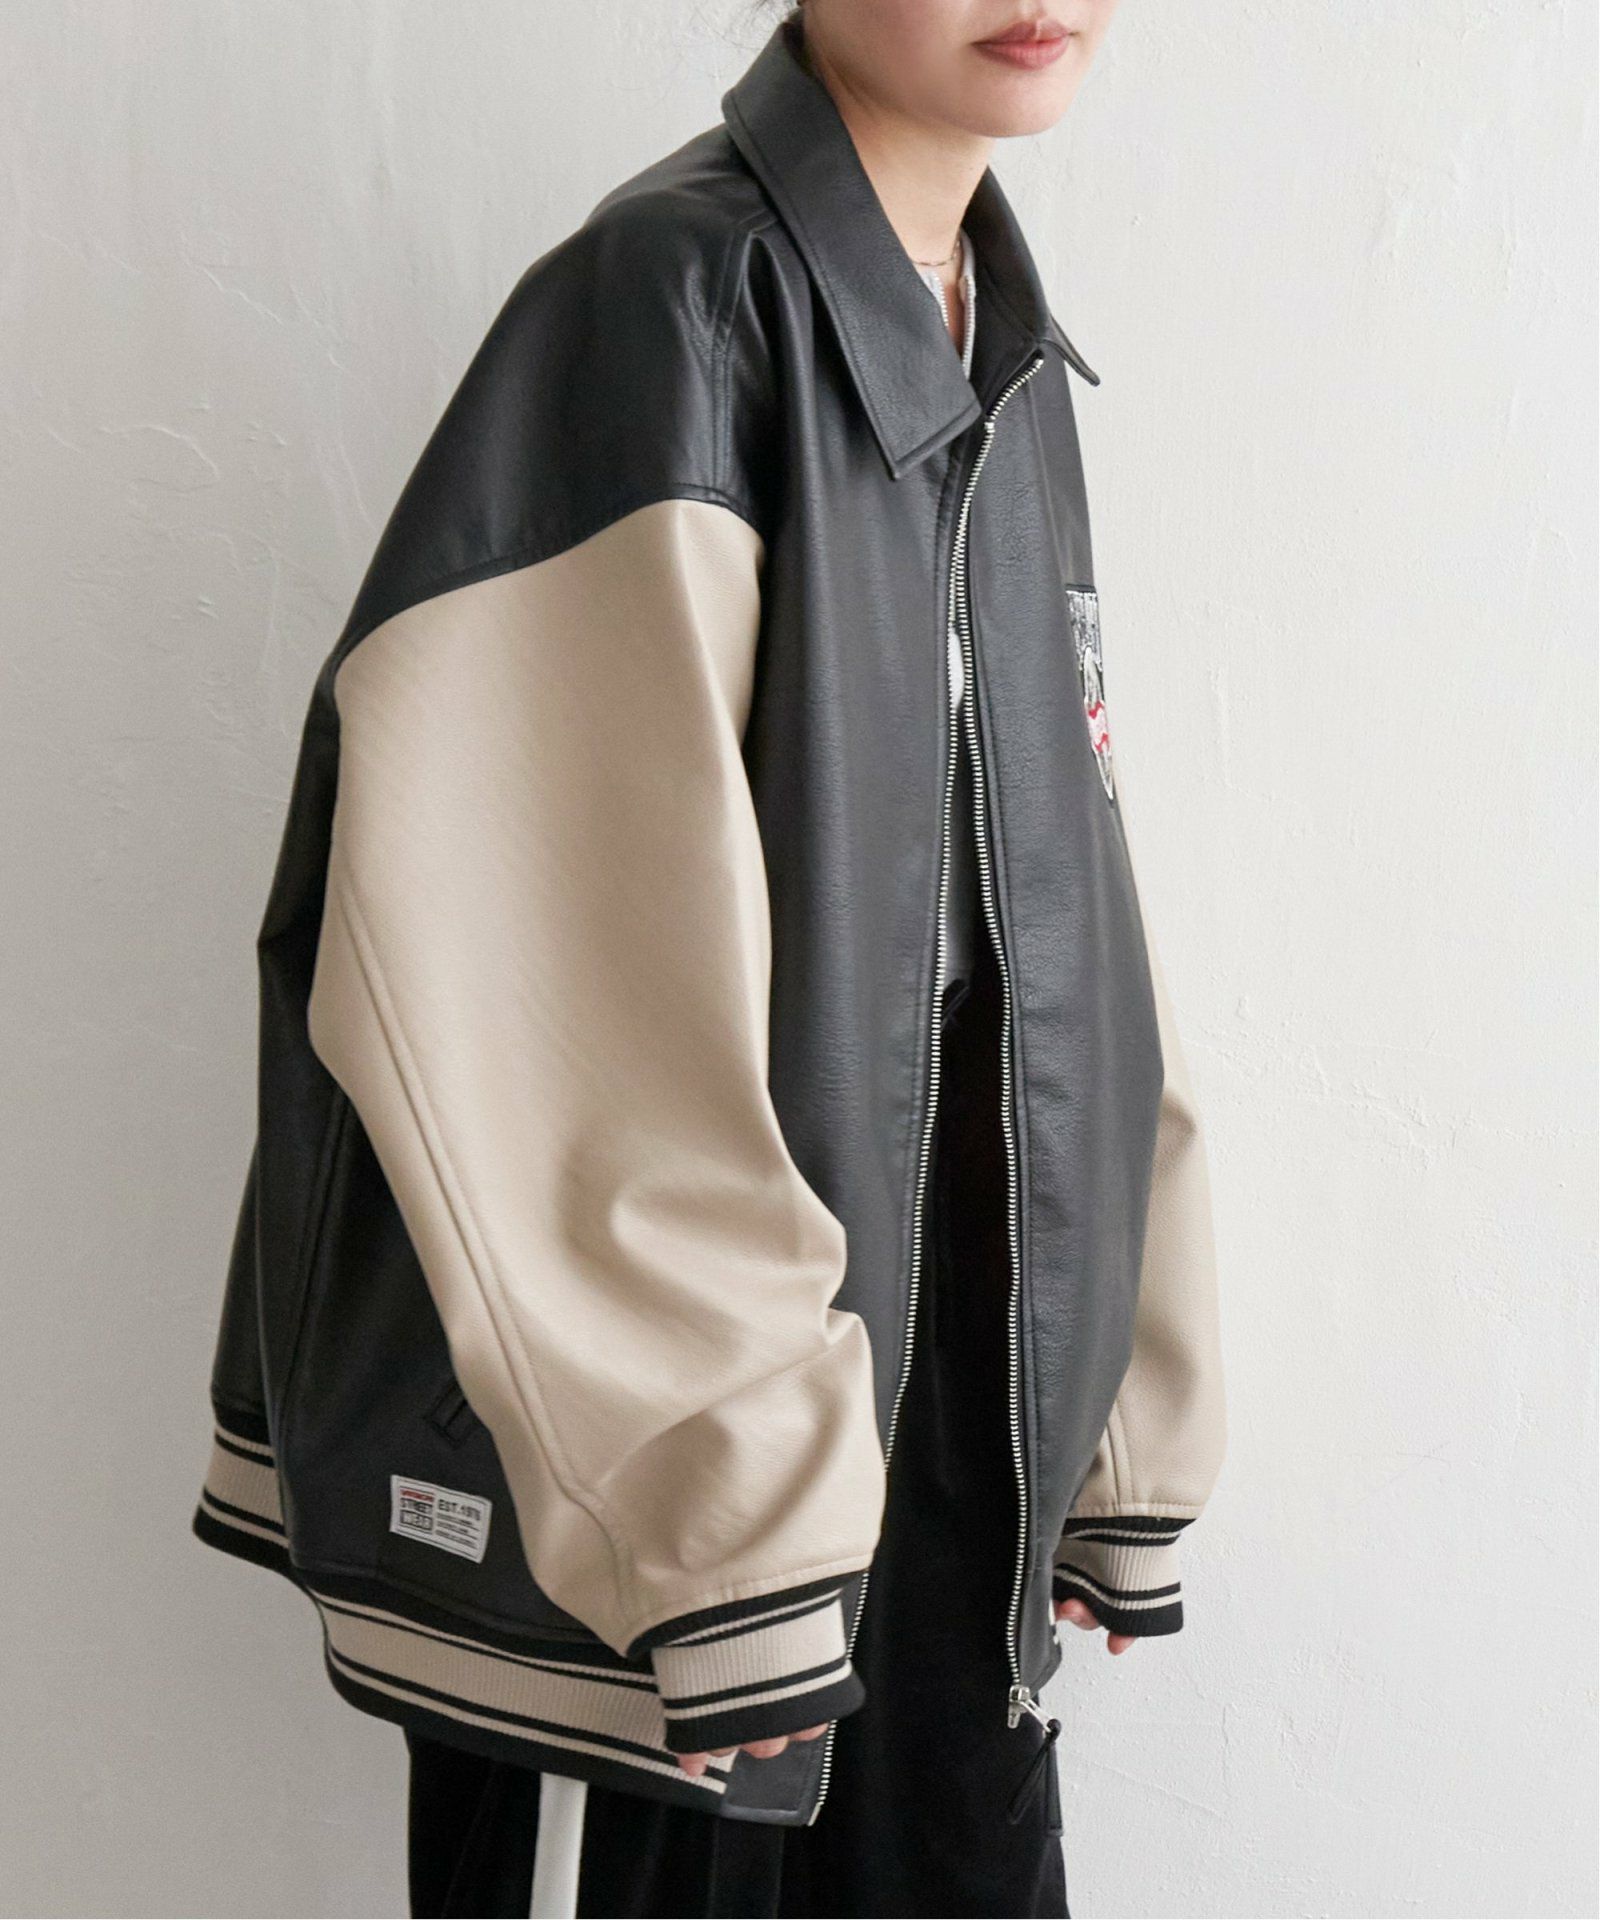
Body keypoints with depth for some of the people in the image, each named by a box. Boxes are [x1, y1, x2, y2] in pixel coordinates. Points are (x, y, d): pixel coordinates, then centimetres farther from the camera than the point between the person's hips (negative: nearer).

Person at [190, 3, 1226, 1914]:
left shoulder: (1005, 355, 9)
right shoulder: (669, 302, -14)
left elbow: (1054, 922, 12)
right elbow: (517, 935, -22)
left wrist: (1107, 1432, 12)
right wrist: (718, 1501, -22)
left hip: (957, 1382, 7)